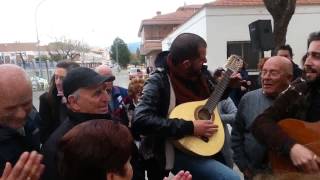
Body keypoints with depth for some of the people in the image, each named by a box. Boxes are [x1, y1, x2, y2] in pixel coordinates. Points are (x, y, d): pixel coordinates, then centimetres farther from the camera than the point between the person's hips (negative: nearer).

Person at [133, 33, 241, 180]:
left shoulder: (197, 76, 3)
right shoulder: (159, 82, -19)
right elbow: (140, 121, -32)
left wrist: (228, 86, 9)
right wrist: (190, 128, -32)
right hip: (179, 150, -8)